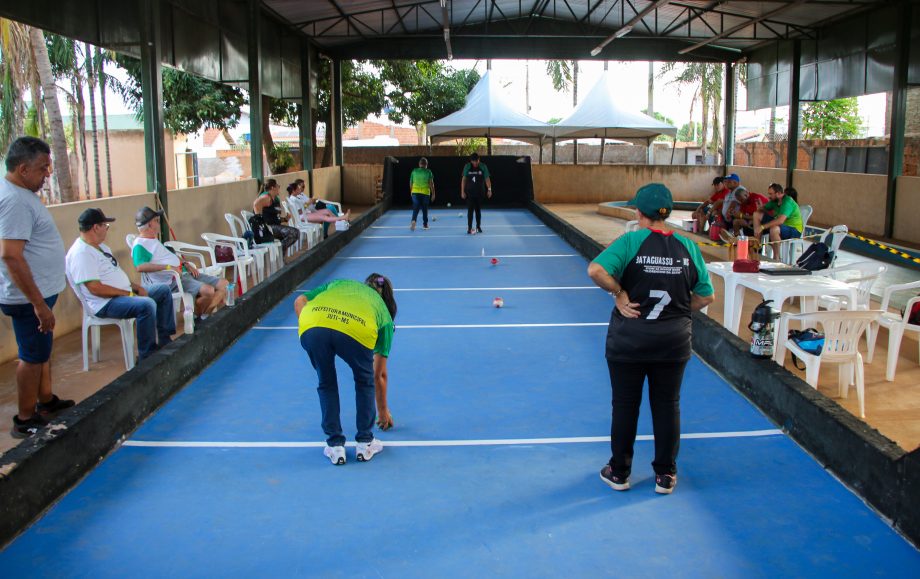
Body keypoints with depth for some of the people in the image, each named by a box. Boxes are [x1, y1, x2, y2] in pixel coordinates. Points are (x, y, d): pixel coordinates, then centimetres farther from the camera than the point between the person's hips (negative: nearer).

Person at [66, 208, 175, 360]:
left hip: (125, 293, 11)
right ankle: (147, 356, -23)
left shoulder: (100, 246, 13)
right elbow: (95, 288, -26)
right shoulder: (81, 253, -20)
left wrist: (137, 287, 4)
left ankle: (165, 341, 14)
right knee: (147, 305, -34)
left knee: (164, 290, 13)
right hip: (105, 303, -11)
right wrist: (128, 294, -20)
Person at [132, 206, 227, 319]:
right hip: (171, 281, -10)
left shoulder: (153, 240, 21)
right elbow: (140, 267, -27)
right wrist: (168, 267, -28)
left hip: (184, 272, 10)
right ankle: (197, 317, -4)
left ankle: (206, 315, 1)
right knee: (208, 291, -31)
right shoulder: (139, 245, -10)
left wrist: (185, 264, 10)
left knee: (223, 284, 0)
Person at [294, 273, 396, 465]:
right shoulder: (384, 312, 36)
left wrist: (310, 334, 24)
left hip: (311, 324, 2)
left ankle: (335, 446, 31)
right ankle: (365, 443, 35)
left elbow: (300, 301, 23)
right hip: (357, 332, -1)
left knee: (326, 384, 29)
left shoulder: (340, 283, 42)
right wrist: (383, 410, 55)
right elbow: (380, 374, 43)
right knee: (364, 382, 30)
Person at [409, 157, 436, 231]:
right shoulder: (428, 172, -2)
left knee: (415, 208, 2)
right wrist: (433, 194, 0)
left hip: (415, 192, 1)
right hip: (425, 193, -1)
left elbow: (411, 183, 11)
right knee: (425, 209, 13)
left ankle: (413, 221, -23)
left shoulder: (414, 171, 5)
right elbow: (431, 183, -6)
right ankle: (425, 224, 21)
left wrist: (411, 191, 26)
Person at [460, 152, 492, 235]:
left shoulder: (483, 167, -4)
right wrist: (462, 191, -2)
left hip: (480, 193, 1)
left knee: (478, 210, 11)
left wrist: (489, 189, -9)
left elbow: (487, 179, -1)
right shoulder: (467, 167, -4)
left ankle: (478, 226, 24)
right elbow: (464, 179, 1)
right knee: (470, 210, -6)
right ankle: (469, 228, -6)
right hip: (469, 193, -1)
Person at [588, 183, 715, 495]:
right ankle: (665, 474, 27)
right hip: (674, 340, 2)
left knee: (625, 405, 12)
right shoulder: (688, 247, -2)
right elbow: (705, 296, 2)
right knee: (667, 405, 15)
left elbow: (596, 270, -27)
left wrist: (619, 293, -13)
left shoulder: (630, 241, -12)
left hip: (628, 339, -2)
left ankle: (619, 472, 27)